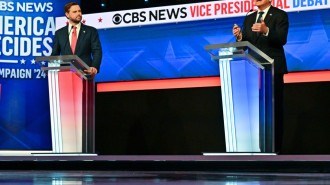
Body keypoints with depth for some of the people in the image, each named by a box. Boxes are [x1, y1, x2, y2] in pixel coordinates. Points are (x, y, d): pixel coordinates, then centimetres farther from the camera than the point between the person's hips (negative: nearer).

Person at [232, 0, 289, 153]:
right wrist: (239, 37, -10)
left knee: (274, 109, -2)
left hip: (273, 69, -5)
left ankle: (275, 147, 3)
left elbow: (282, 39, -16)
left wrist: (266, 30, -33)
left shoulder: (280, 15, -1)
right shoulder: (249, 18, 16)